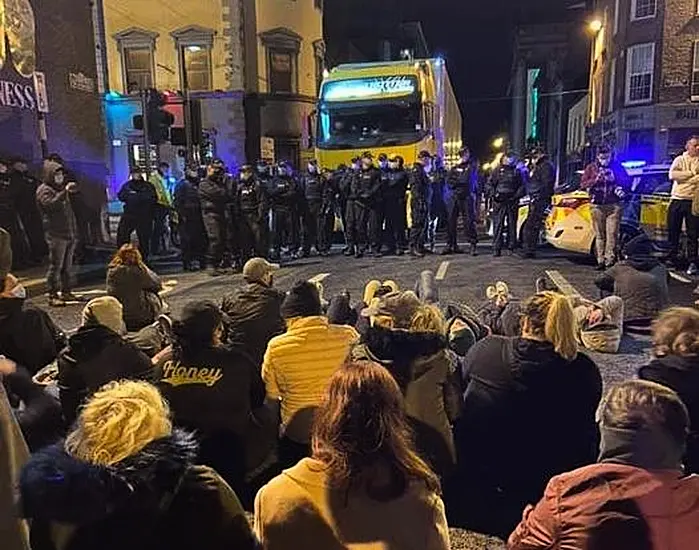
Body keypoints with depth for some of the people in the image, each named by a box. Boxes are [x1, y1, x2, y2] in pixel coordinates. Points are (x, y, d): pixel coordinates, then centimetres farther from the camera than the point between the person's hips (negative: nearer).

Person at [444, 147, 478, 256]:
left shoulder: (472, 166, 9)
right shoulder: (454, 168, 19)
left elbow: (467, 179, -6)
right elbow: (448, 182, 8)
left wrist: (455, 181, 1)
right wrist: (460, 181, -5)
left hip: (467, 197, -4)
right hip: (454, 197, 4)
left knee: (469, 221, -8)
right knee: (451, 221, 2)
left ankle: (473, 244, -6)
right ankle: (451, 245, 8)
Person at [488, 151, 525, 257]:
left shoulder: (517, 171, 15)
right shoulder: (498, 170, 11)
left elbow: (522, 186, 12)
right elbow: (490, 184, 9)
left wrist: (516, 196, -4)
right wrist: (493, 194, -7)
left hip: (512, 202, 2)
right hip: (499, 201, -2)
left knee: (512, 225, 3)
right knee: (498, 225, -5)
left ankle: (511, 247, 9)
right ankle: (496, 249, -5)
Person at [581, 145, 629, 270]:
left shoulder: (617, 166, 8)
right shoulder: (591, 167, 8)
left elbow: (627, 181, 7)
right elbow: (582, 184, 2)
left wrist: (614, 179, -12)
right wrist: (595, 180, -15)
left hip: (614, 205, -1)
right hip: (597, 205, 1)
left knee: (612, 234, -7)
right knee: (599, 235, 3)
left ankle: (609, 261, -7)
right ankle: (601, 261, 7)